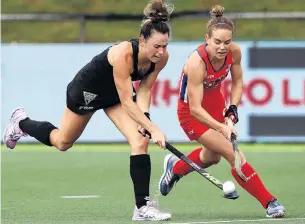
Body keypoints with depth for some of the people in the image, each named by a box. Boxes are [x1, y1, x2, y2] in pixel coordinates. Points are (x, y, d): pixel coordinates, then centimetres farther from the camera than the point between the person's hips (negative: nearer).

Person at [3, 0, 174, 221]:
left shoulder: (161, 57, -23)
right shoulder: (123, 54, -42)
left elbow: (144, 89, -8)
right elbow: (127, 102, -40)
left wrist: (144, 118, -23)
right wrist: (153, 129, -44)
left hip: (116, 93, 5)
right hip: (87, 90, -5)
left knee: (140, 141, -17)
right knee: (62, 142, 19)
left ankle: (143, 207, -14)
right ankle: (21, 122, 48)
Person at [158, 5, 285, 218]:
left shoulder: (234, 52, -19)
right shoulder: (196, 63, -37)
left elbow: (237, 82, 2)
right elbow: (195, 108, -35)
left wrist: (232, 111, -10)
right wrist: (222, 128, -46)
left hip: (215, 103, 7)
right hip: (192, 113, -7)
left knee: (212, 156, 26)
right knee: (235, 154, -16)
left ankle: (175, 167, 55)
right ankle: (269, 202, -9)